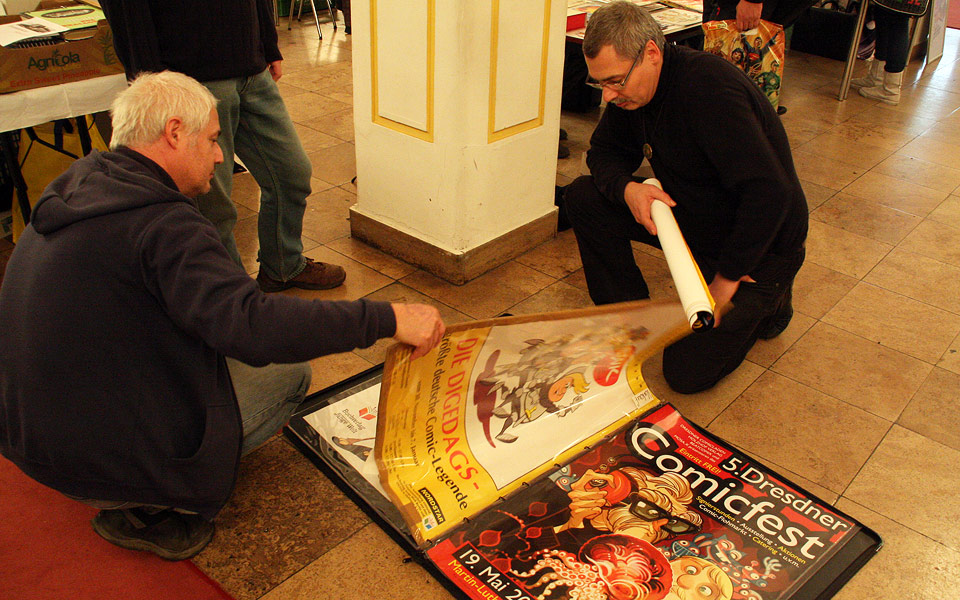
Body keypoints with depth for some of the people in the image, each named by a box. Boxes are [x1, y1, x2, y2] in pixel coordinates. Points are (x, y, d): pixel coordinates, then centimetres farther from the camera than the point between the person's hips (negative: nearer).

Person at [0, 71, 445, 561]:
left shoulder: (75, 186, 5)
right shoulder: (161, 222, -24)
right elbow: (253, 325, -35)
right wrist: (386, 319, -30)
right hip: (102, 464, -9)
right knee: (288, 371, 3)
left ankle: (137, 497, 14)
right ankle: (151, 511, 1)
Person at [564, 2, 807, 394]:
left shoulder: (709, 88, -32)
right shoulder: (632, 89, -7)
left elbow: (769, 193, -36)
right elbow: (604, 152, 5)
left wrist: (727, 277, -27)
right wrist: (626, 188, -20)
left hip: (759, 247, -7)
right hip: (691, 217, 7)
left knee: (686, 373, -11)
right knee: (583, 198, -9)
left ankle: (767, 302, 15)